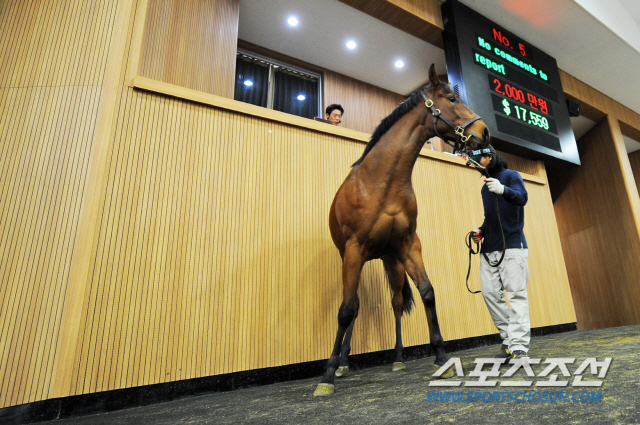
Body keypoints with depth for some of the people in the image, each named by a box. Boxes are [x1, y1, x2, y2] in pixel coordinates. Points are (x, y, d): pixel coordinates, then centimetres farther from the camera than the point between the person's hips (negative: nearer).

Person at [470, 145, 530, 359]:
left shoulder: (511, 176, 2)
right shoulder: (485, 186, 21)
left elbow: (522, 197, -17)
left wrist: (503, 190, -35)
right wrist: (481, 231, 9)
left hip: (511, 245, -7)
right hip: (489, 248, 7)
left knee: (516, 293, -7)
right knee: (490, 292, 1)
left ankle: (519, 346, -5)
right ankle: (509, 340, 11)